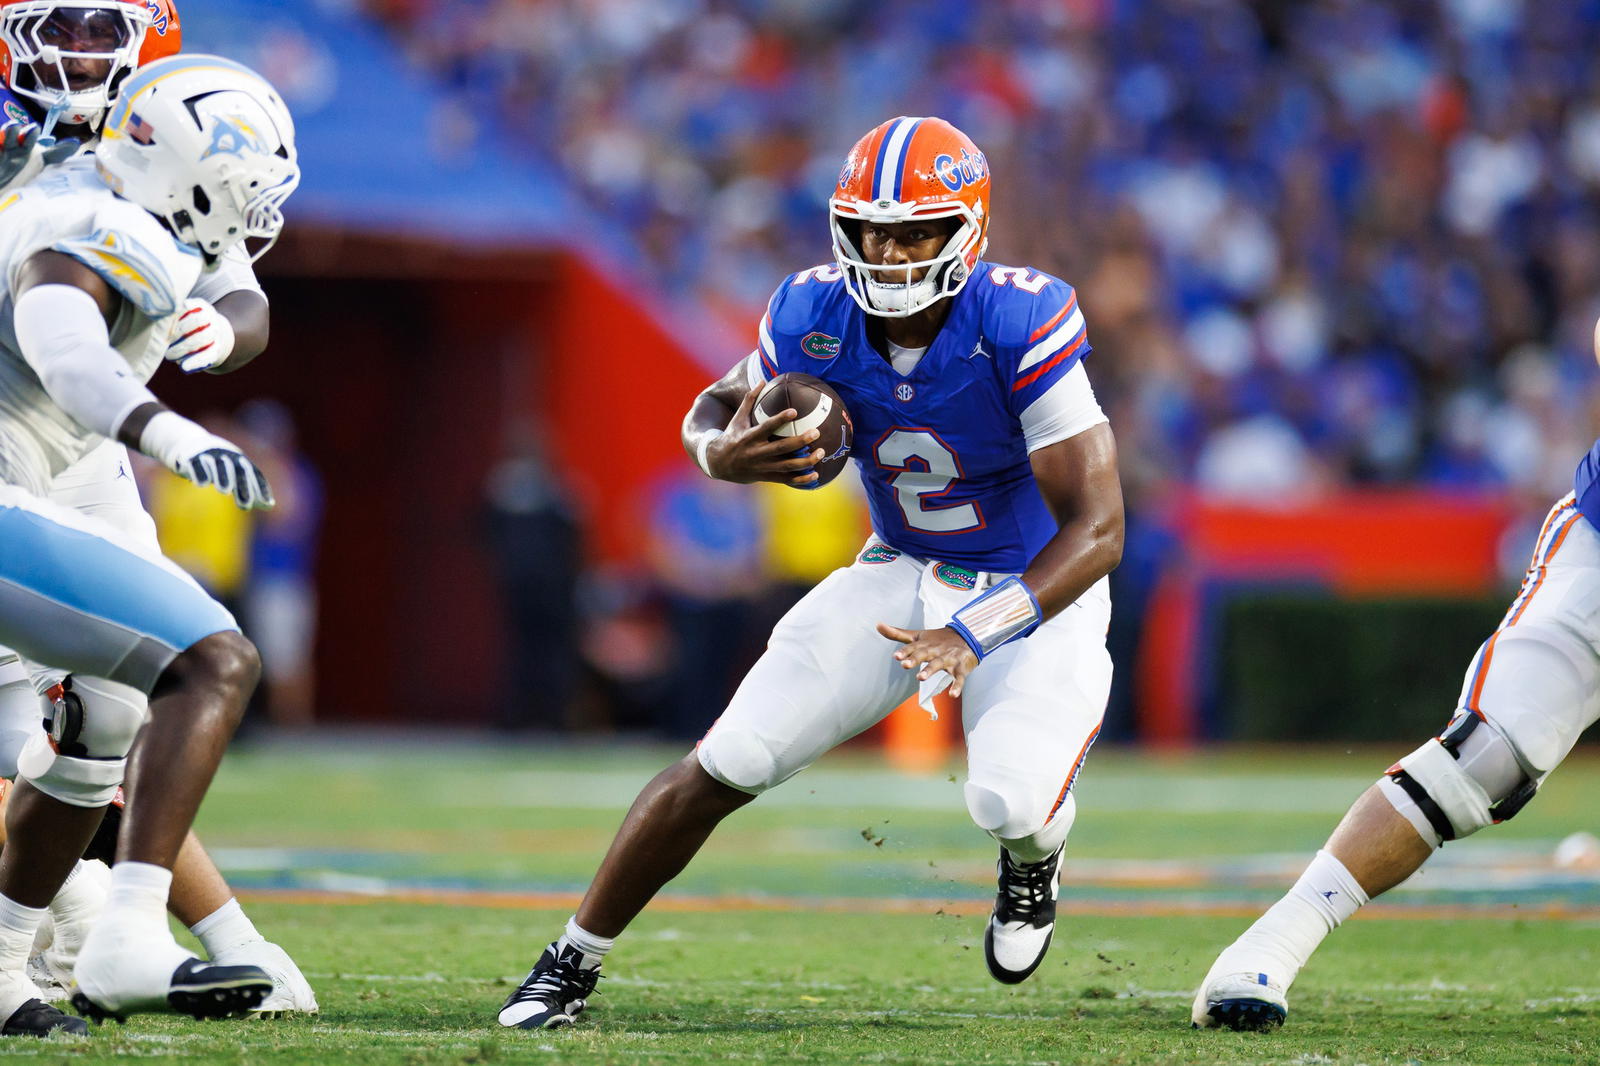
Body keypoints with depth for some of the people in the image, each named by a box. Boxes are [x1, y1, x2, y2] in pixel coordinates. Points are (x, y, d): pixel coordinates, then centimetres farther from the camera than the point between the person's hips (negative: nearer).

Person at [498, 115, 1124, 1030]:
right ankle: (575, 960, 11)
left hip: (1037, 588, -4)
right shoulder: (816, 318, -16)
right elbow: (717, 408, 5)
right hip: (904, 574, 4)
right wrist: (722, 452, -21)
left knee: (1013, 803, -28)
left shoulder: (1022, 326, -30)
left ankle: (1034, 861, 13)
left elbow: (1098, 527, -31)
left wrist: (976, 635, -40)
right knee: (727, 765, -7)